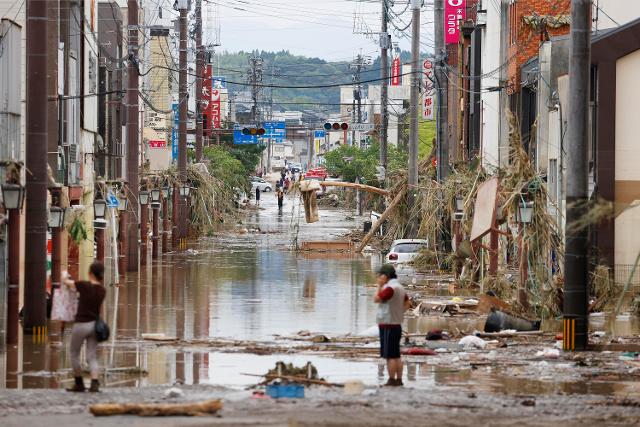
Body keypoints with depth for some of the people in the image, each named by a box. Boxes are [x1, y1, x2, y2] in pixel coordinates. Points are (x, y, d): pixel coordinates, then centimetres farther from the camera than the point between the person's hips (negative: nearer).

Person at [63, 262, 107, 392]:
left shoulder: (84, 286, -15)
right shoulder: (102, 290, 2)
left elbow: (66, 282, 0)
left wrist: (65, 275, 24)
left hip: (81, 324, -5)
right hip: (95, 324, 5)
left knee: (74, 354, 13)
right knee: (91, 357, 6)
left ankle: (79, 384, 18)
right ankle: (94, 383, -13)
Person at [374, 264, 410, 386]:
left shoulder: (390, 288, -17)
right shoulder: (399, 287, 14)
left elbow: (376, 299, -16)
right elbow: (407, 302, 26)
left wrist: (379, 285, -7)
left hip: (388, 326, -10)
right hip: (397, 325, 10)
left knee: (390, 356, -6)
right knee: (396, 355, 12)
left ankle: (392, 380, -5)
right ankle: (398, 379, 14)